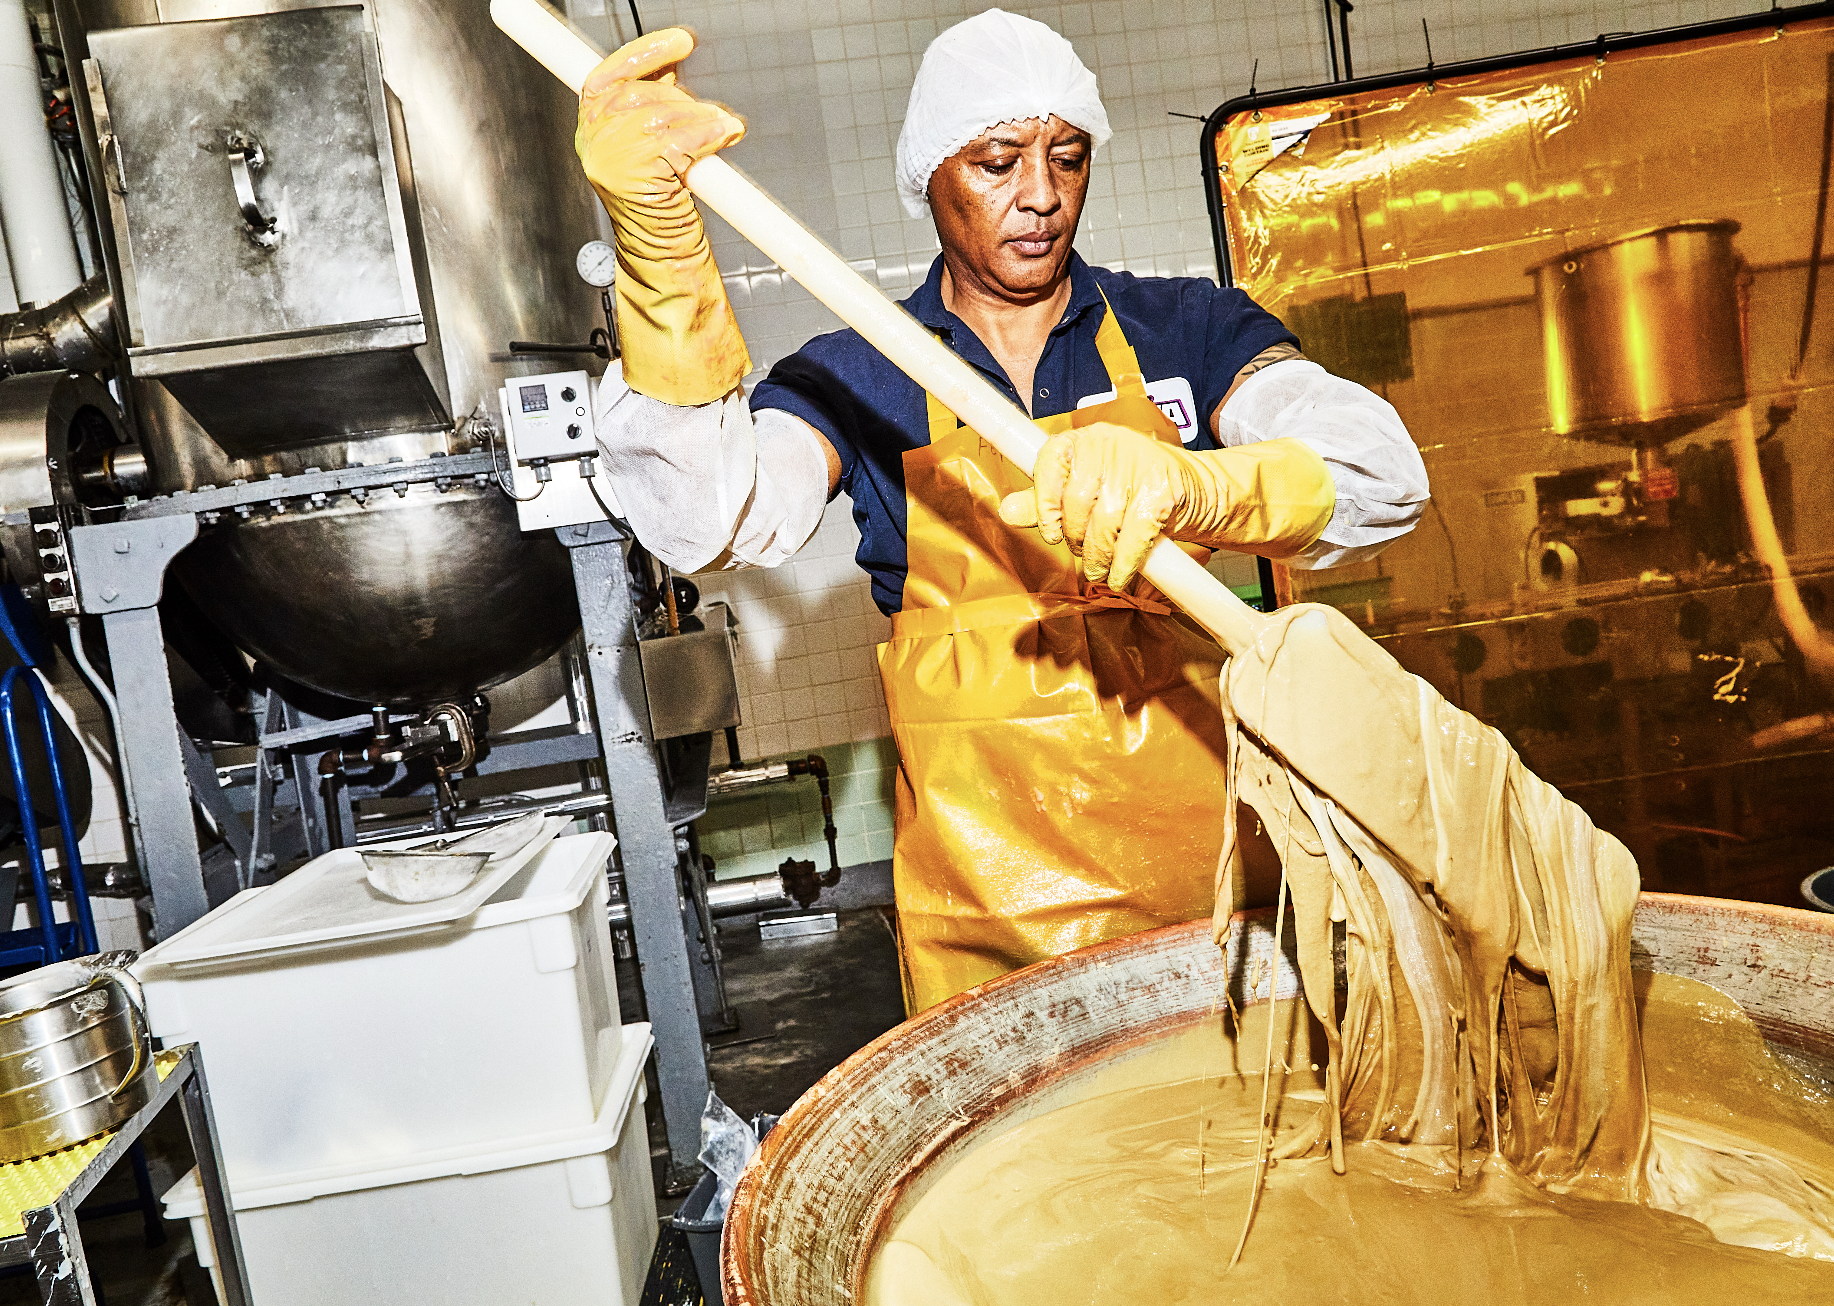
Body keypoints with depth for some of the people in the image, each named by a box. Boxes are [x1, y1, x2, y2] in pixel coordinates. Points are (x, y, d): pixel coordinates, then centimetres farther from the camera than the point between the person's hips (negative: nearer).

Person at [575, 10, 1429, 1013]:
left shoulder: (1183, 328, 1)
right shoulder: (856, 378, 0)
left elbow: (1382, 473, -15)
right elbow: (709, 522, -20)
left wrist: (1194, 486, -37)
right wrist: (659, 246, -34)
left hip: (1197, 845, 1)